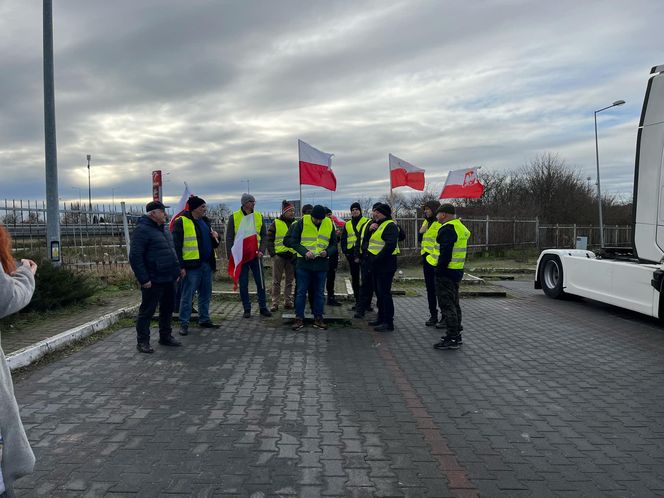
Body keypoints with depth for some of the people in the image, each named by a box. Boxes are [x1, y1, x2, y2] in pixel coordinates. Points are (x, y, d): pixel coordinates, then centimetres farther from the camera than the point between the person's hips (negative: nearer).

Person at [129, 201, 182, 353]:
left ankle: (166, 336, 30)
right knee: (147, 311, 2)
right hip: (153, 281, -9)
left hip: (169, 278, 9)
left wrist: (177, 269, 17)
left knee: (168, 309, 17)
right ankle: (142, 342, 12)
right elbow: (135, 256, -18)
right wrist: (144, 279, -20)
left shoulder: (164, 228, 14)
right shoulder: (142, 230, -14)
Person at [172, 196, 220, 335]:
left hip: (206, 264, 7)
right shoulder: (181, 222, -7)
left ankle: (204, 319, 25)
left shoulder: (205, 221, 17)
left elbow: (213, 245, 25)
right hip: (191, 265, -7)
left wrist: (215, 238, 2)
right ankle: (184, 323, 7)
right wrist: (181, 266, -16)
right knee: (187, 296, -1)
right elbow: (176, 246, -10)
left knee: (206, 294, 13)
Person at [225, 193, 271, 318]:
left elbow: (264, 236, 8)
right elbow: (229, 238, 0)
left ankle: (263, 307, 18)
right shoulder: (234, 217, -1)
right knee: (243, 284, 5)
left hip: (256, 255, 2)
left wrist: (261, 250, -6)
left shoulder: (258, 216, 6)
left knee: (260, 282, 6)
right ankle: (247, 309, 15)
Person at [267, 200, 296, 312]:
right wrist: (272, 253, -8)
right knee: (276, 281, 1)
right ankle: (275, 303, 7)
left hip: (292, 256, 3)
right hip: (279, 255, -3)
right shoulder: (276, 223, 0)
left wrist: (298, 253, 5)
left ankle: (288, 302, 19)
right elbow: (269, 239, 0)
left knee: (289, 281, 10)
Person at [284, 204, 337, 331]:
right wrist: (305, 252, -17)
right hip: (304, 263, -2)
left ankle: (318, 318, 19)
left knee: (319, 292, 9)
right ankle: (299, 318, 12)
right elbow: (292, 241, -4)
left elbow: (334, 244, 10)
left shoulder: (329, 224, 3)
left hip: (321, 264, 2)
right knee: (301, 292, 2)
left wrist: (327, 252, -11)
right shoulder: (302, 222, -6)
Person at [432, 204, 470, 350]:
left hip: (446, 272, -10)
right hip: (457, 271, 10)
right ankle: (456, 334, 25)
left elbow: (445, 253, -24)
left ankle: (452, 339, -4)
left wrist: (439, 271, -19)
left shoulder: (447, 229, -17)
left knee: (447, 305, -6)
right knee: (454, 303, 17)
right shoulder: (461, 228, 16)